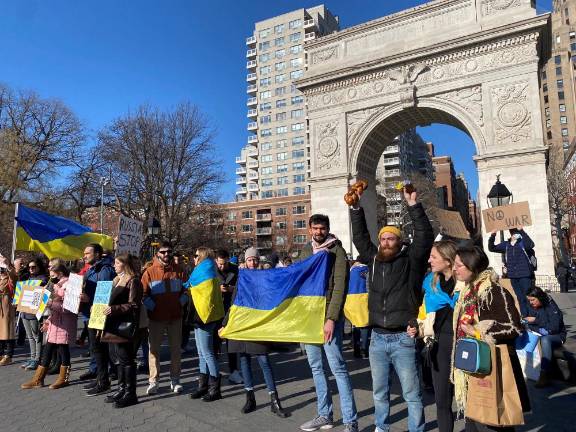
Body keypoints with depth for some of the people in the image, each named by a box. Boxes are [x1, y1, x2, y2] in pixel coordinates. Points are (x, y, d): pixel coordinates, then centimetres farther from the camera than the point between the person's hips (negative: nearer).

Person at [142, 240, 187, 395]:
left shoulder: (178, 270, 3)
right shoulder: (150, 271, -3)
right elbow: (143, 293, -4)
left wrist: (180, 303, -3)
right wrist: (153, 307, -10)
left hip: (175, 317, 2)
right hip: (156, 317, -2)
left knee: (176, 349, 8)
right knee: (153, 348, 4)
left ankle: (175, 380, 20)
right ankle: (153, 381, 15)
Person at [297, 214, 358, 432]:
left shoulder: (337, 251, -7)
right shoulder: (306, 250, 11)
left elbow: (340, 287, -13)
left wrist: (331, 318, -19)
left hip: (328, 316, -6)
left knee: (338, 367, -4)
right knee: (316, 367, 13)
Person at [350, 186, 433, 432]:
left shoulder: (411, 260, -3)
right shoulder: (374, 260, 8)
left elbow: (425, 235, -14)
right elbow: (360, 237, 8)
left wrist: (413, 204, -19)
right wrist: (355, 207, 1)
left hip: (403, 339, -4)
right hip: (377, 339, 4)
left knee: (411, 393, 7)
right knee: (379, 392, 18)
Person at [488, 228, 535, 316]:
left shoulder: (523, 242, -5)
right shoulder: (506, 244, 8)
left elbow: (531, 244, -27)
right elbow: (492, 248, 10)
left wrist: (522, 231, -37)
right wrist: (492, 236, -6)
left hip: (525, 275, -4)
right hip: (513, 276, 5)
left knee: (527, 297, -3)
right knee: (520, 298, 12)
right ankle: (524, 317, 21)